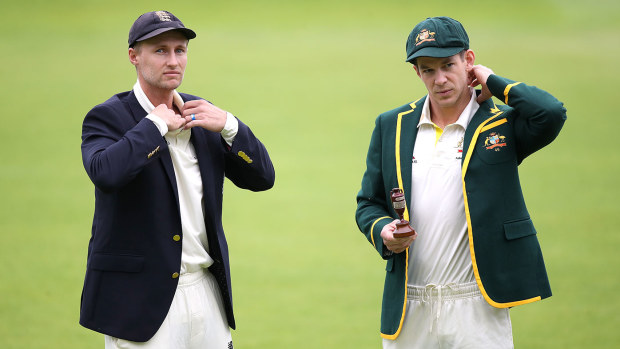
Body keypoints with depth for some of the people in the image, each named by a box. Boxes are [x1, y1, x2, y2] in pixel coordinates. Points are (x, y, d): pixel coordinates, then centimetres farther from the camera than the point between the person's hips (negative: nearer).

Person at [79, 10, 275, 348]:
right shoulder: (107, 117, -6)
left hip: (207, 291, 5)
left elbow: (261, 177, 8)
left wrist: (228, 124, -7)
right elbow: (106, 173, -28)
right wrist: (156, 124, -17)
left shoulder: (201, 114, 11)